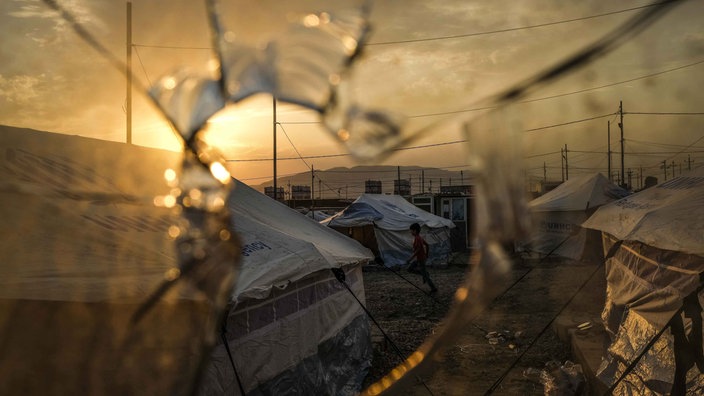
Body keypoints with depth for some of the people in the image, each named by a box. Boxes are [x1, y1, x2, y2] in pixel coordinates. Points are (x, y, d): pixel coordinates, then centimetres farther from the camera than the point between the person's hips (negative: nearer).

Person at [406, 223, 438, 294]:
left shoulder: (417, 238, -22)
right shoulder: (419, 237, 7)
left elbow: (418, 250, -29)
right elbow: (426, 245, 17)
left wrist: (409, 259, -28)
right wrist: (426, 255, 26)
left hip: (420, 259, -10)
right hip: (419, 259, 10)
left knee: (424, 274, 1)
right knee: (410, 268, 15)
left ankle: (433, 288, 11)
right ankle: (425, 274, 15)